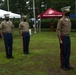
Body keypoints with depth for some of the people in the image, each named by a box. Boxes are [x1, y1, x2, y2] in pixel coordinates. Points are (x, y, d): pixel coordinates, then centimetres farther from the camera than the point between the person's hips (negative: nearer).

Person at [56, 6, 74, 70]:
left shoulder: (69, 20, 11)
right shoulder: (61, 20, -14)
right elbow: (58, 30, -16)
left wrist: (68, 36, 15)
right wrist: (60, 40, -18)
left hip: (68, 37, 8)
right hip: (63, 38, -8)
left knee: (68, 52, 13)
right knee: (63, 52, 2)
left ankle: (67, 64, 26)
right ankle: (63, 65, 14)